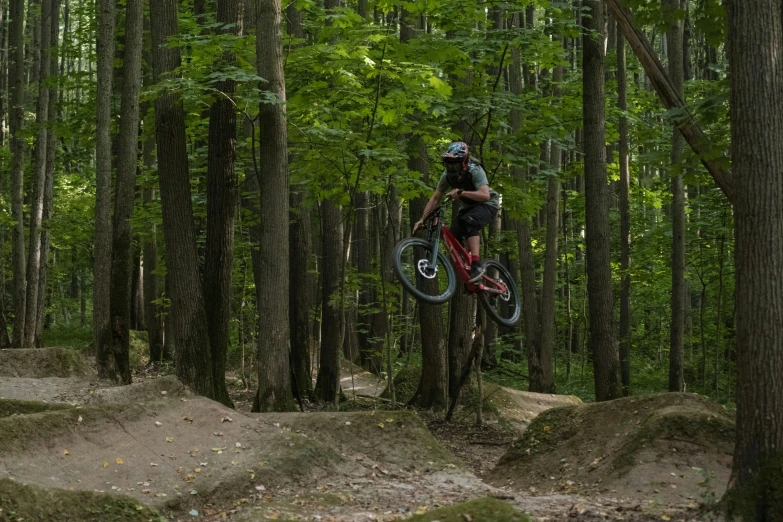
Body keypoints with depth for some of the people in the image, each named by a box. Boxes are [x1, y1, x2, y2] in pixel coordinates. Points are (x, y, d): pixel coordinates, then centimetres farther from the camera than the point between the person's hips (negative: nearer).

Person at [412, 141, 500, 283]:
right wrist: (422, 219, -14)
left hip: (487, 205, -6)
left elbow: (485, 195, -42)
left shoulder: (475, 171, -28)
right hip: (468, 207, 6)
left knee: (468, 222, -36)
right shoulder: (447, 175, -12)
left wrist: (461, 192, -54)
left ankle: (477, 265, -40)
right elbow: (435, 198, -5)